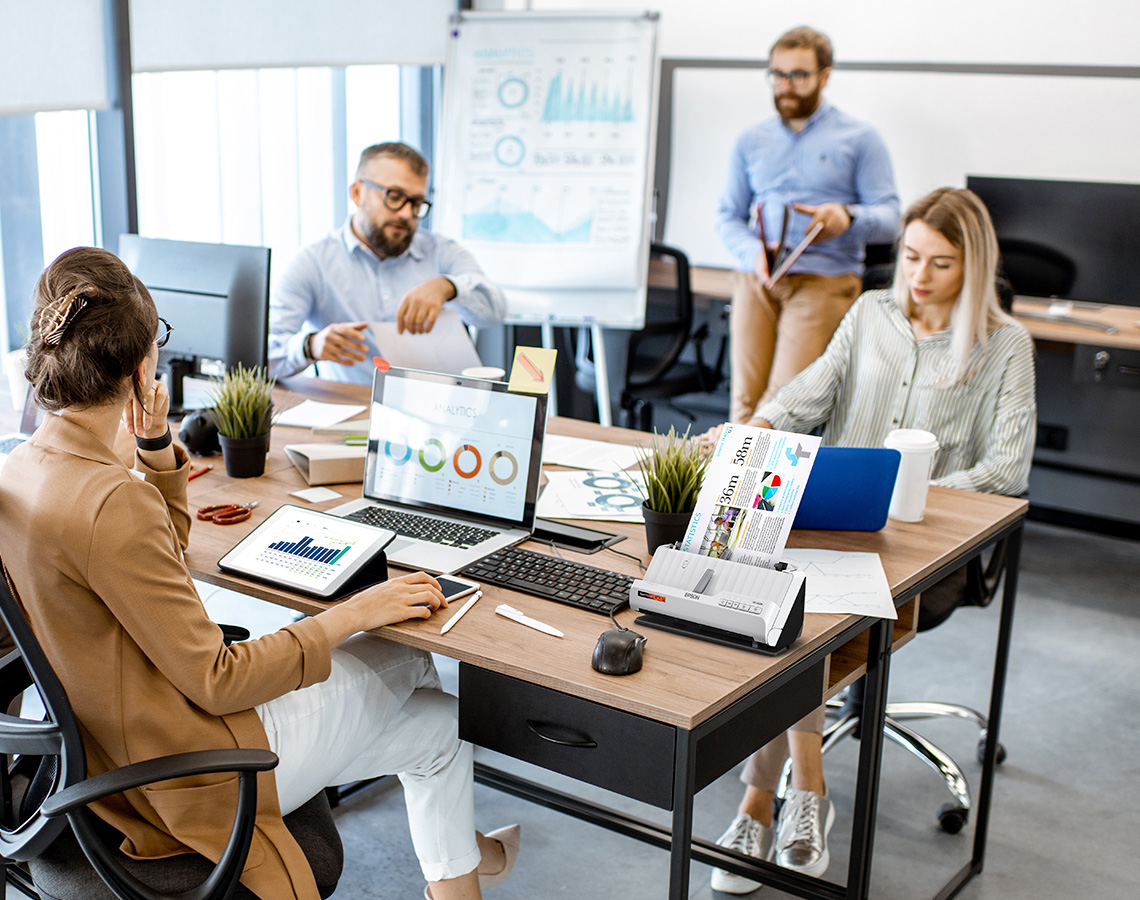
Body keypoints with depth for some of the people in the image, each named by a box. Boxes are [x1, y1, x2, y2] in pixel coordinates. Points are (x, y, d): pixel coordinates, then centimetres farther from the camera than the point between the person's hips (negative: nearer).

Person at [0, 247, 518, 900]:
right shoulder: (110, 503, -32)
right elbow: (214, 681, -25)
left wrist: (157, 447, 1)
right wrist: (354, 614, -17)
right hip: (180, 767, -9)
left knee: (406, 662, 18)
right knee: (439, 726, 10)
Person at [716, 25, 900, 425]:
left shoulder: (860, 139, 9)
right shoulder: (750, 141, 21)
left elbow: (889, 217, 2)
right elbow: (727, 215, 15)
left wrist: (848, 217, -21)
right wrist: (753, 253, -7)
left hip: (824, 279, -3)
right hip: (756, 278, 3)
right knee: (745, 398, -7)